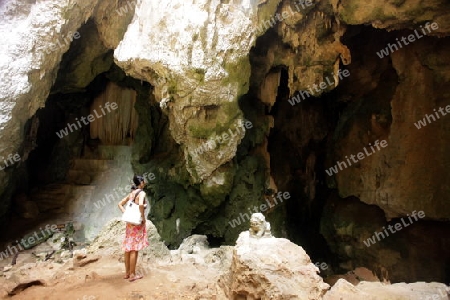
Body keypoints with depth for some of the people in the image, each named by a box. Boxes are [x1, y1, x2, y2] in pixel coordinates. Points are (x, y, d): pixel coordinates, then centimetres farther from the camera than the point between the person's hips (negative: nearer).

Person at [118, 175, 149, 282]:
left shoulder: (131, 193, 10)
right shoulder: (142, 193, -13)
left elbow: (120, 204, 15)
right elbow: (141, 204, -31)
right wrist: (143, 217, -18)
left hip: (130, 222, 8)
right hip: (138, 223, -8)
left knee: (128, 248, 13)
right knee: (134, 249, -1)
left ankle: (127, 273, 24)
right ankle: (132, 274, 6)